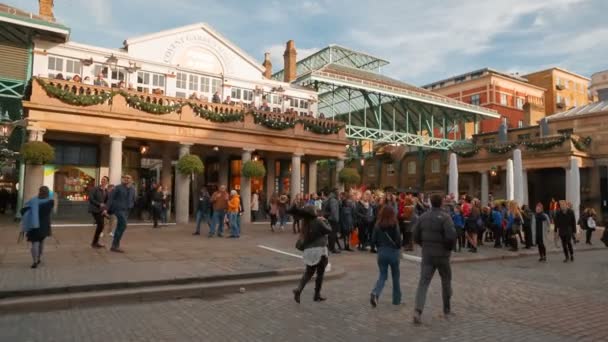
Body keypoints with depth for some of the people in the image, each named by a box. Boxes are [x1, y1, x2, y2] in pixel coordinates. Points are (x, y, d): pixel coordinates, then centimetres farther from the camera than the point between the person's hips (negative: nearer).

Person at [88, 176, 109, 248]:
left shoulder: (106, 191, 8)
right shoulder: (95, 189, -8)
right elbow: (90, 198, -11)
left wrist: (105, 209, -4)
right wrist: (99, 204, -15)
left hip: (101, 210, 6)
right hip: (95, 209, -6)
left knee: (100, 225, 7)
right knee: (100, 225, -12)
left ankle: (95, 242, 20)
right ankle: (94, 242, 0)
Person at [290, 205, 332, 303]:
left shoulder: (306, 223, 5)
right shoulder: (319, 222, -11)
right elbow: (329, 230, -2)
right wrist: (324, 221, 9)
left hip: (308, 251, 5)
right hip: (320, 250, -5)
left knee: (308, 272, 17)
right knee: (320, 273, 9)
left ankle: (299, 289, -3)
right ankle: (317, 295, 16)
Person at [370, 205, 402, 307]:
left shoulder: (378, 225, -4)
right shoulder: (394, 224, -13)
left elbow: (373, 240, -1)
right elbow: (398, 239, -15)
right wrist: (399, 247, 6)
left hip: (381, 252, 2)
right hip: (393, 252, -2)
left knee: (382, 275, 12)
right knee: (395, 276, 15)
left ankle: (375, 293, -13)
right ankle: (397, 299, 25)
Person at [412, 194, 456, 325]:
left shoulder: (423, 217, 2)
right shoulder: (445, 217, -12)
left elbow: (416, 235, 4)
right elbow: (451, 235, -22)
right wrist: (449, 247, -4)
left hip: (426, 254, 3)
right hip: (442, 255, -2)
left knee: (423, 282, -1)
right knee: (446, 281, 18)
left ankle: (418, 310, -18)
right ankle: (447, 309, 31)